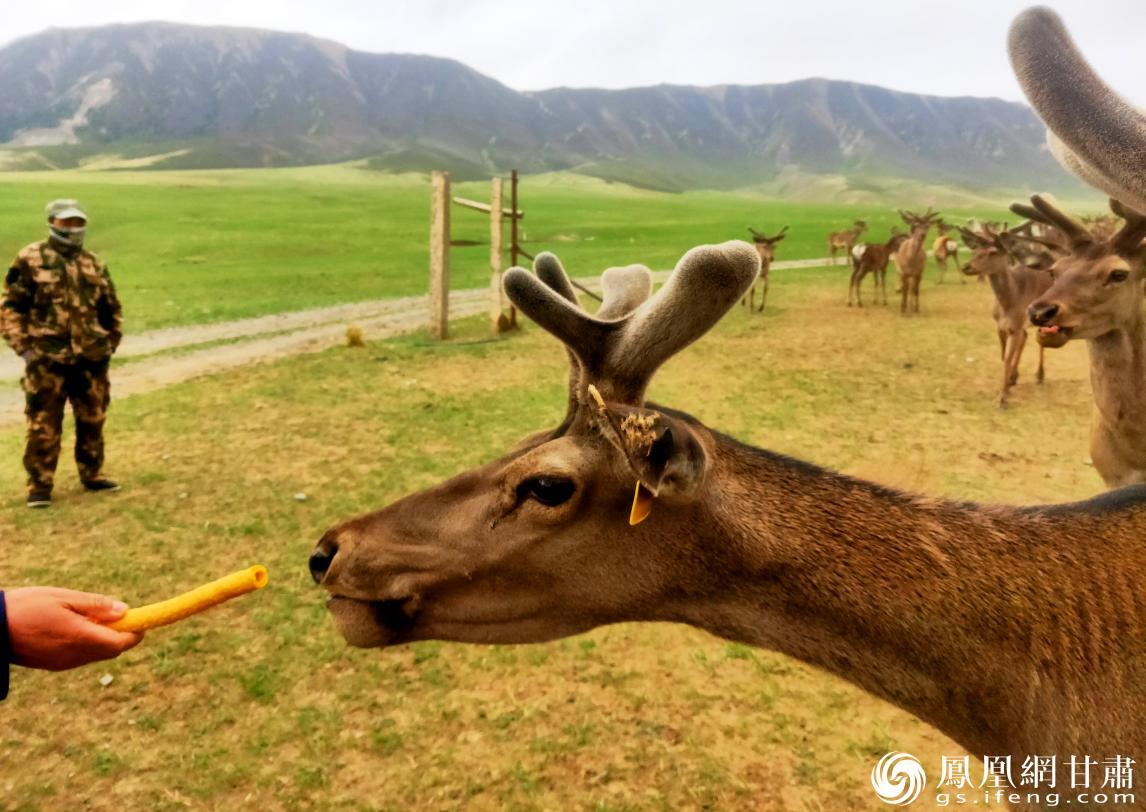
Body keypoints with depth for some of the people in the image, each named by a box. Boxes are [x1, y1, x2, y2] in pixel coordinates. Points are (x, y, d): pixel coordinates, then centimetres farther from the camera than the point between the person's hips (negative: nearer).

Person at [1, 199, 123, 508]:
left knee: (92, 421, 13)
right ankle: (39, 486, 10)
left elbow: (111, 309, 21)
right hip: (46, 359, -4)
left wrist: (110, 344, 15)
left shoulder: (94, 264, 11)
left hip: (91, 359, 4)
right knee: (43, 426, 0)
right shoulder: (30, 260, -2)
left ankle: (92, 474, 27)